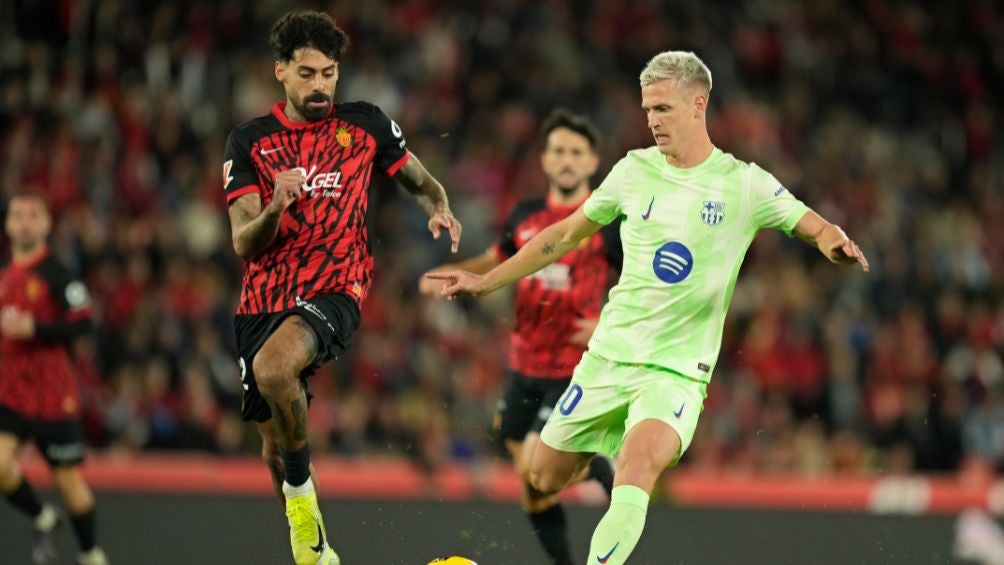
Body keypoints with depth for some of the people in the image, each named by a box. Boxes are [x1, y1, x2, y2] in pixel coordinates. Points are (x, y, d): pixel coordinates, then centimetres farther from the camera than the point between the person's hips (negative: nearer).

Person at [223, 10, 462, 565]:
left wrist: (439, 208, -5)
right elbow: (243, 244, -3)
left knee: (273, 368, -34)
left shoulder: (365, 124, 4)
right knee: (273, 442, 8)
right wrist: (275, 209, -24)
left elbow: (420, 181, 18)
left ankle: (300, 482, -12)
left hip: (334, 291, -3)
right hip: (263, 301, 3)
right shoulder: (249, 140, 3)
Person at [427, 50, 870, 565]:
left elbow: (814, 226, 0)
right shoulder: (634, 170, 5)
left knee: (638, 467, -29)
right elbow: (566, 234, 16)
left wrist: (833, 241, -25)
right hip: (607, 356, 4)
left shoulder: (743, 184, -3)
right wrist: (487, 281, 17)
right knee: (544, 477, 4)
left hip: (678, 370, -4)